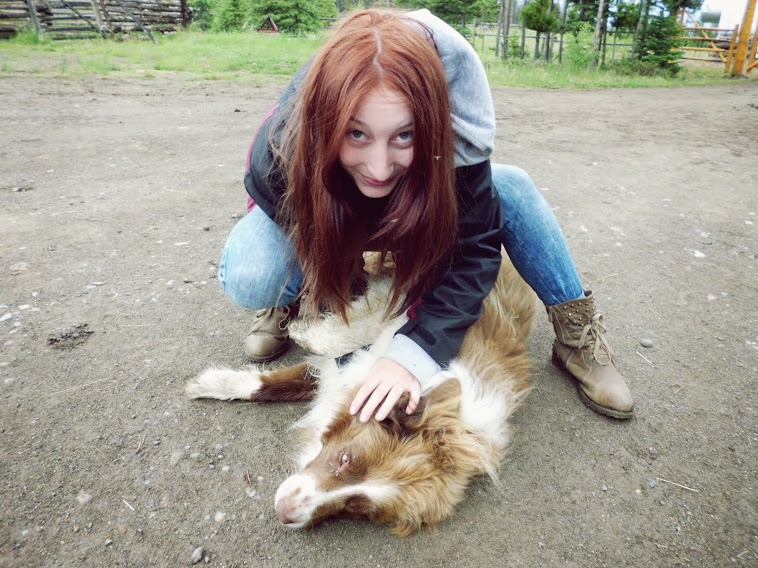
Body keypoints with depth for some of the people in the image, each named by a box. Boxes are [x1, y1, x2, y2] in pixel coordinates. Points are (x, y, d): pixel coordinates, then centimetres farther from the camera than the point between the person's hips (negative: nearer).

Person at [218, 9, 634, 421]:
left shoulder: (452, 142, -37)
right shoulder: (281, 155, -39)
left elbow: (475, 247, -35)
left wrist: (415, 351, -45)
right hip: (307, 214, -1)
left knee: (511, 188, -19)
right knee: (247, 279, -35)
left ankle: (577, 333, -4)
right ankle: (287, 303, 2)